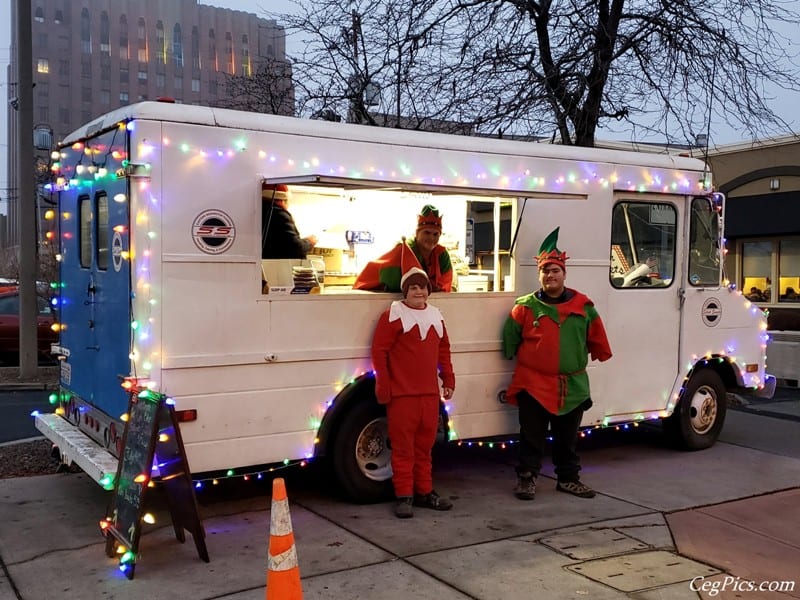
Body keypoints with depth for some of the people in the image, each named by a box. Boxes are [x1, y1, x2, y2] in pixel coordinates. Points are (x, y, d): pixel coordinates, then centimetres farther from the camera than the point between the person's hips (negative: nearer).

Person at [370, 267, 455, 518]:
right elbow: (379, 351, -9)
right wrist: (383, 388, -12)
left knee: (425, 445, 13)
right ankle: (404, 496, 8)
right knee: (403, 446, 0)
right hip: (402, 394, -6)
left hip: (430, 393, 6)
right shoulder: (393, 315, -6)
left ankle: (424, 492, 24)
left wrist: (448, 379, 13)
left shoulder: (435, 316, 14)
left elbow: (443, 350, 21)